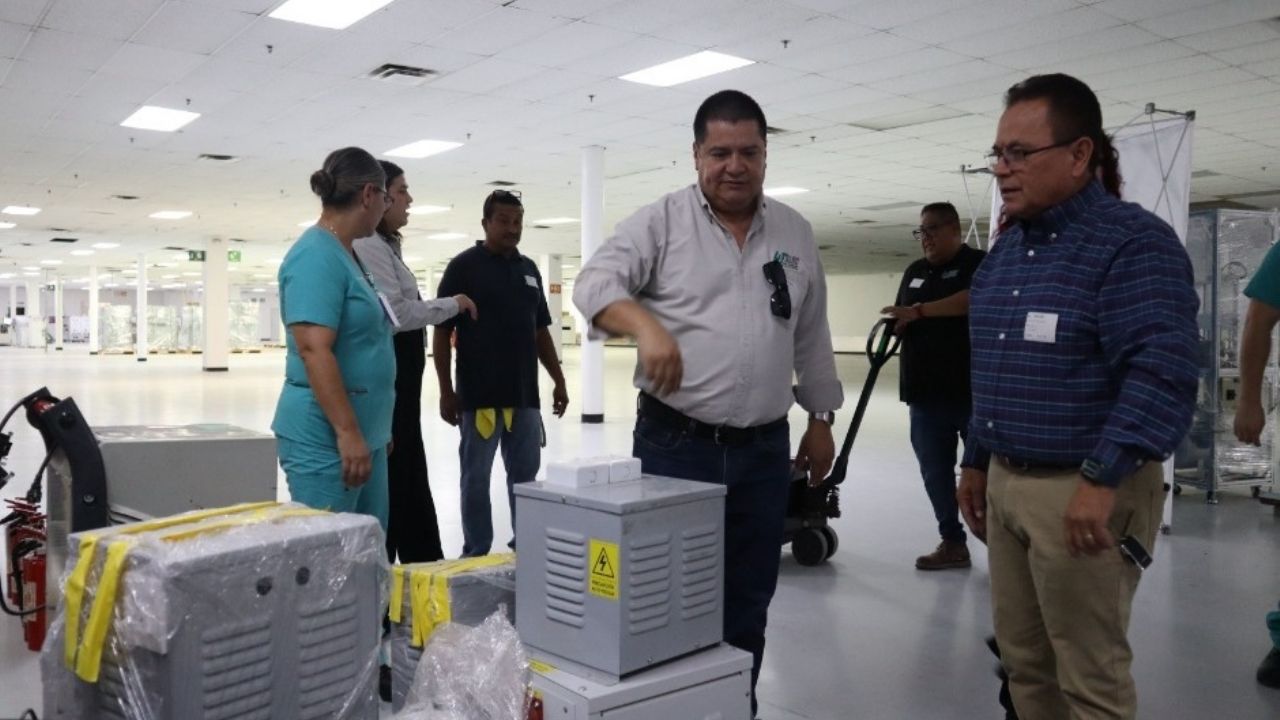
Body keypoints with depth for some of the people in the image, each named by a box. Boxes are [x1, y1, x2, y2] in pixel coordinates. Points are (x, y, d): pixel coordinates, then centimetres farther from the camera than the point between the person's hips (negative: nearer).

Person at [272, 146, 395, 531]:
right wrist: (347, 431, -26)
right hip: (327, 439, -10)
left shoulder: (344, 255, 13)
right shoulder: (317, 256, -16)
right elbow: (314, 351, -24)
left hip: (364, 434, 10)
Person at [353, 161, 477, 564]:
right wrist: (453, 304, -10)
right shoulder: (370, 246, -15)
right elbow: (397, 313, -21)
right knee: (389, 475, -2)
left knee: (410, 473, 16)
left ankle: (423, 563, 26)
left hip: (399, 369, 11)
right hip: (387, 370, -11)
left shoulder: (384, 245, 16)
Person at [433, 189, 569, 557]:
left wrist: (559, 381, 14)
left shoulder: (529, 269, 12)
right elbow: (441, 332, -6)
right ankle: (476, 554, 15)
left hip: (525, 395, 5)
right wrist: (446, 391, -10)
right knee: (476, 478, 5)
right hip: (479, 396, -5)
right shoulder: (463, 266, -4)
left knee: (525, 476, 12)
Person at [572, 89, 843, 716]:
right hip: (675, 443, -3)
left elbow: (811, 338, 16)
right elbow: (596, 281, -13)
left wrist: (821, 418, 17)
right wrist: (645, 323, -32)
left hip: (764, 450, 4)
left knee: (748, 601, 13)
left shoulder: (795, 234, 11)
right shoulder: (660, 222, -2)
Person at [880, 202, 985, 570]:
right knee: (935, 472, 8)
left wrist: (918, 311, -20)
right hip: (926, 393, 6)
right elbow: (901, 319, 22)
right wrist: (889, 330, 0)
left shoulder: (979, 263, -1)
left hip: (972, 391, -6)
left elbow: (973, 300, -20)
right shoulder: (915, 271, 19)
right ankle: (953, 542, 18)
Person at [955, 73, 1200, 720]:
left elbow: (1160, 373, -21)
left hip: (1084, 490, -7)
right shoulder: (1007, 247, 14)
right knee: (1023, 662, 16)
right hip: (1005, 481, 8)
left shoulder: (1135, 242, -11)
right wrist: (976, 462, 21)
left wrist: (1101, 480, -27)